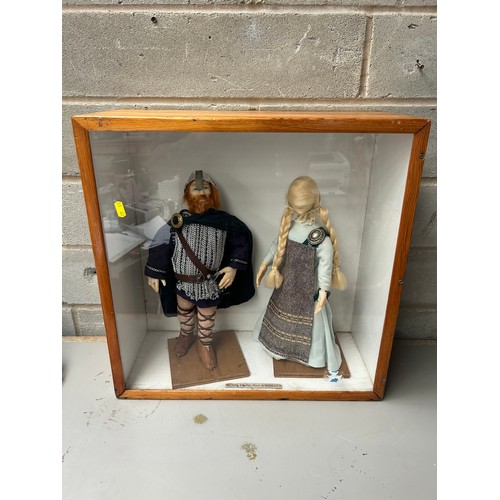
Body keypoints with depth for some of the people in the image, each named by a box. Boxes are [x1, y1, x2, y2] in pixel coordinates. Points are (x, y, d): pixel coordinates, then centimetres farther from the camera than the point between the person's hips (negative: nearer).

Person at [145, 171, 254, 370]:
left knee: (207, 317, 19)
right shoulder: (178, 221, -11)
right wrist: (154, 273, 0)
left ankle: (205, 343, 47)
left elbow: (241, 242, -3)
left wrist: (234, 267, -11)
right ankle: (186, 334, 57)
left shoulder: (224, 221, -13)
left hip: (210, 283, -1)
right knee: (184, 311, 26)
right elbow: (161, 246, -3)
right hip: (183, 281, 1)